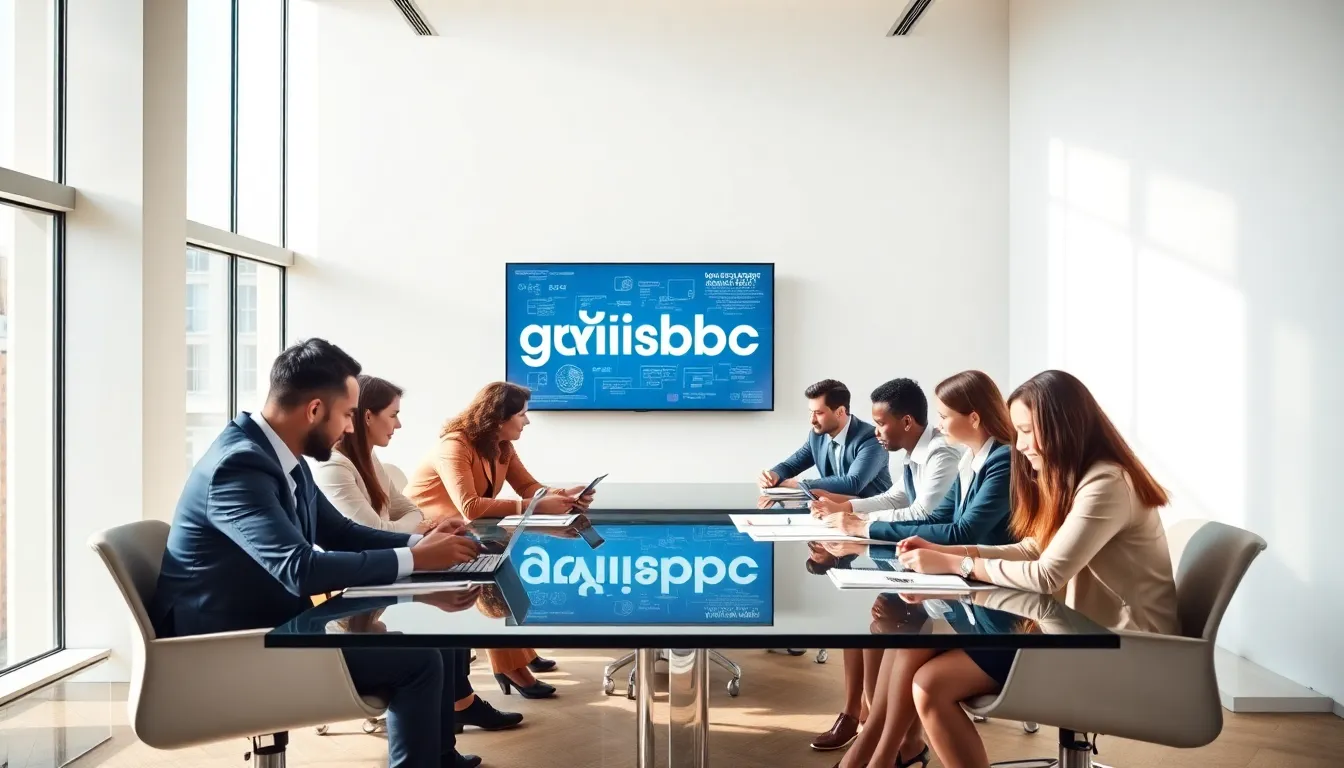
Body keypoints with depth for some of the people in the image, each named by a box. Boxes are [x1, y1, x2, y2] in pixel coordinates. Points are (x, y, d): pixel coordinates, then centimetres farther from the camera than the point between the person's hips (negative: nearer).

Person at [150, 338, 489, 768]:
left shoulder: (281, 455, 4)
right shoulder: (239, 463, -24)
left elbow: (339, 531, 13)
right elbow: (301, 569, -33)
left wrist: (420, 542, -3)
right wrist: (414, 559, -26)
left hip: (278, 623, 9)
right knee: (417, 661, -17)